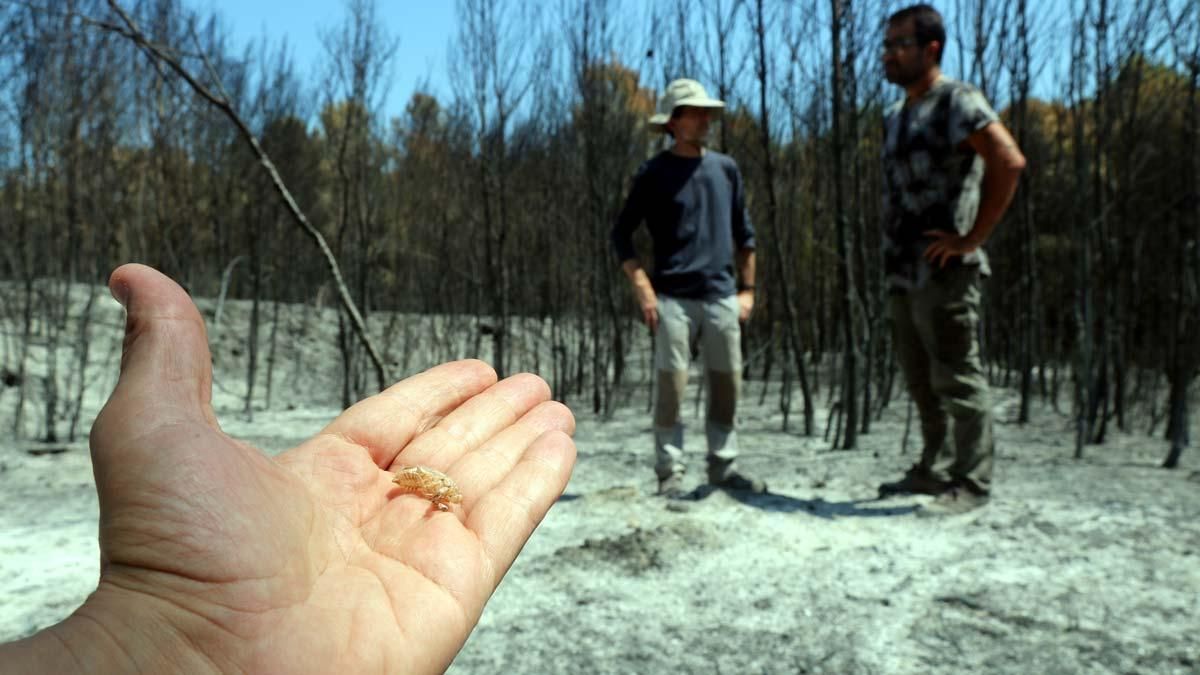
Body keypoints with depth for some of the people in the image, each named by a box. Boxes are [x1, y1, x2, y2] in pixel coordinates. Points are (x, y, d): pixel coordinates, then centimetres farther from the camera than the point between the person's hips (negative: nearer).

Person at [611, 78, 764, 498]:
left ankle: (723, 467, 17)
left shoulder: (725, 169, 14)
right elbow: (621, 235, 2)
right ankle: (669, 472, 3)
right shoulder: (654, 174, 3)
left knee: (727, 383, 5)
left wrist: (747, 289, 13)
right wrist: (643, 289, -8)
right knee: (671, 383, -6)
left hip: (721, 297, 4)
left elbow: (744, 234, 20)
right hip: (673, 298, -4)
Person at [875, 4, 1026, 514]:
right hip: (903, 274, 9)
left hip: (944, 272, -9)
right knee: (921, 381, 15)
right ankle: (934, 470, 27)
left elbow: (1010, 162, -20)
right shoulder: (895, 117, 18)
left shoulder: (955, 101, -7)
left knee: (957, 379, -3)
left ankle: (971, 483, 6)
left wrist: (973, 238, -19)